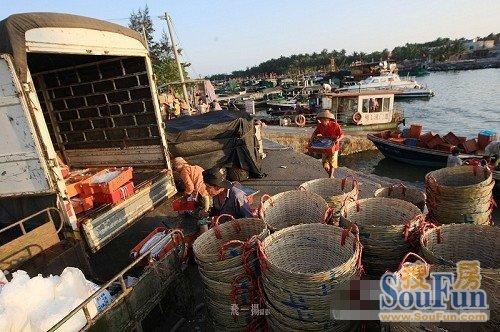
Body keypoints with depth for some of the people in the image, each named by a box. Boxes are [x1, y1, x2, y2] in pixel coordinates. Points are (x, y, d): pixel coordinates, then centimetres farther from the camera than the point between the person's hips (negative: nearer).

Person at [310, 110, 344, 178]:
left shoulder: (335, 125, -17)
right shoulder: (320, 125, -6)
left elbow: (342, 134, -10)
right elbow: (315, 133, 11)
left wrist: (338, 139, -30)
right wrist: (311, 138, -6)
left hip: (333, 147, -3)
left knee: (332, 164, 6)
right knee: (325, 166, 4)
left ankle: (331, 177, 22)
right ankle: (331, 175, 29)